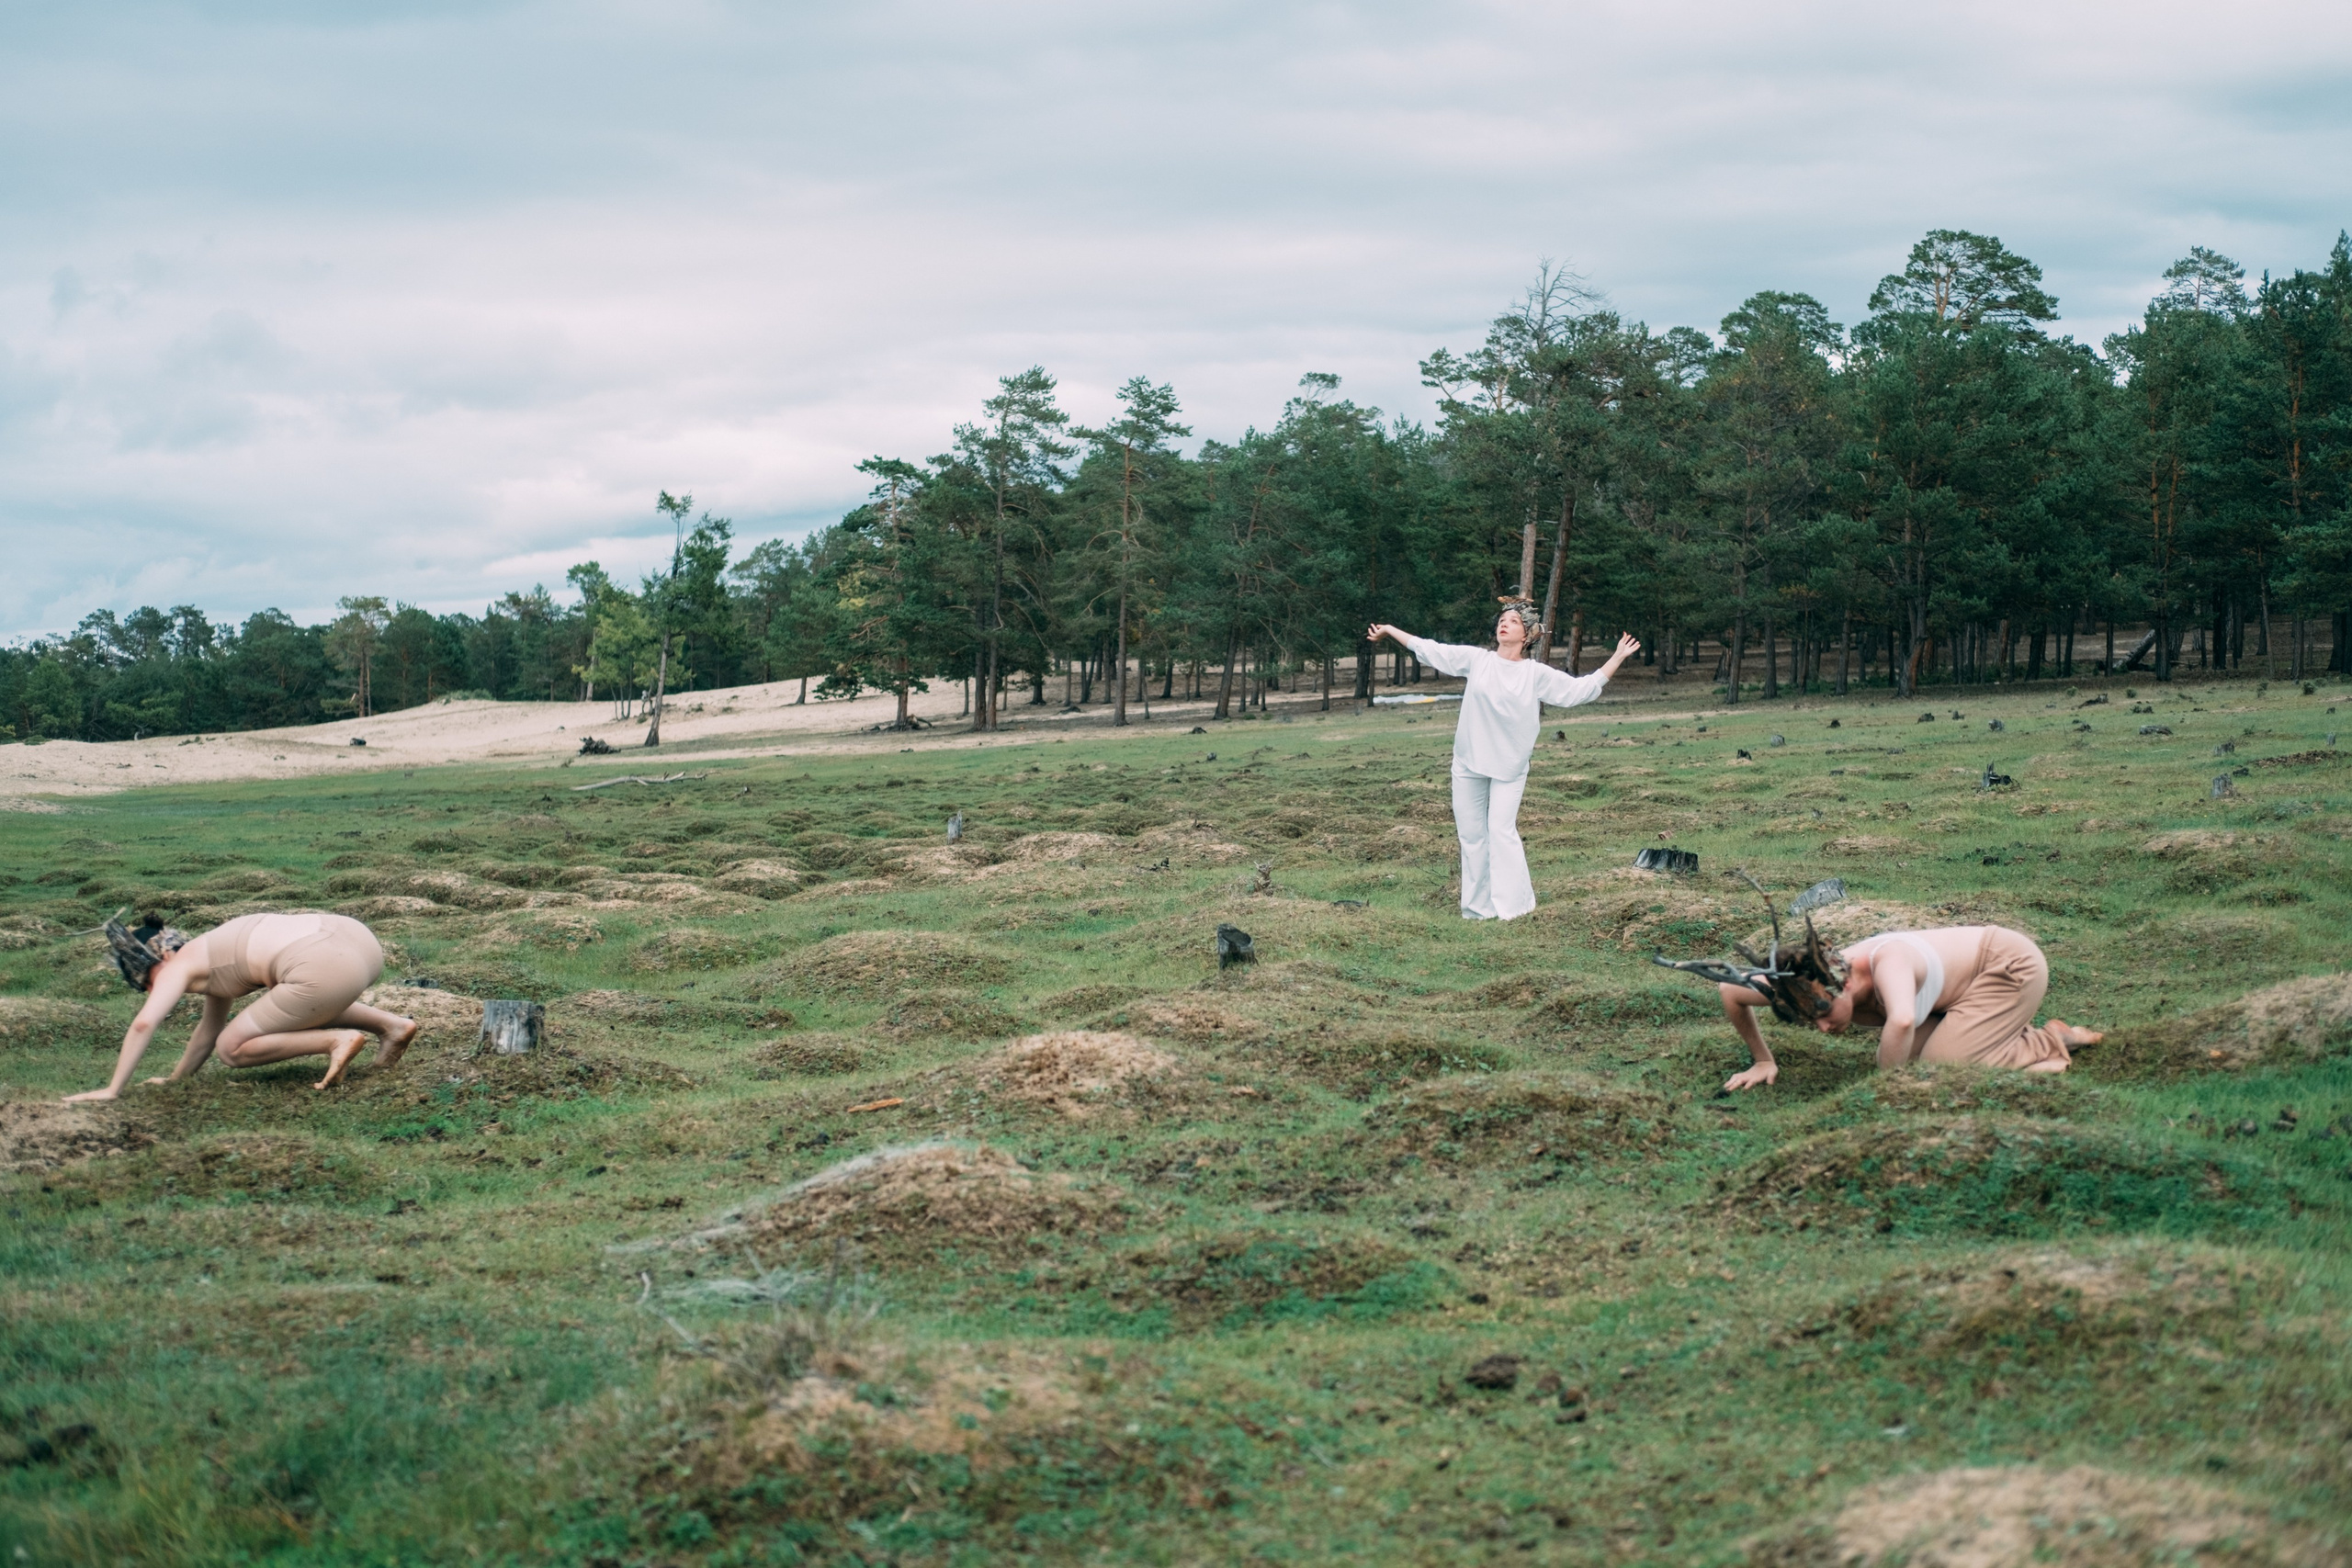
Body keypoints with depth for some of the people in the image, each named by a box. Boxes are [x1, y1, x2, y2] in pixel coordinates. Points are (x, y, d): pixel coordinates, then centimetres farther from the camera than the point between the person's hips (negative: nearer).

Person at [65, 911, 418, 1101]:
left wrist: (111, 1090, 1)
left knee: (232, 1048, 9)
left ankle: (337, 1040, -5)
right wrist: (174, 1079, 47)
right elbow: (209, 1029, 41)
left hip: (323, 968, -9)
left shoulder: (180, 965, 7)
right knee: (307, 1010, 39)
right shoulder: (211, 957, 31)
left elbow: (143, 1024, -4)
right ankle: (391, 1024, 21)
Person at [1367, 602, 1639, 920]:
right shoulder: (1476, 660, 2)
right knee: (1471, 834, 4)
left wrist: (1618, 657, -5)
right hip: (1469, 763, 2)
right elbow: (1429, 650, 8)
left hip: (1509, 768, -2)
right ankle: (1477, 906, 12)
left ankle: (1511, 904, -7)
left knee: (1501, 830, -12)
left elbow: (1582, 688, 0)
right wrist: (1389, 630, 10)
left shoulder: (1537, 674, -1)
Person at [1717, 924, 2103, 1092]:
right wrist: (1763, 1061, -2)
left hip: (2013, 962, -8)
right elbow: (1730, 991, -6)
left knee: (1942, 1067, -20)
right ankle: (2019, 1036, 14)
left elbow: (1902, 1021, -60)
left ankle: (2047, 1042, -1)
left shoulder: (1888, 962, -39)